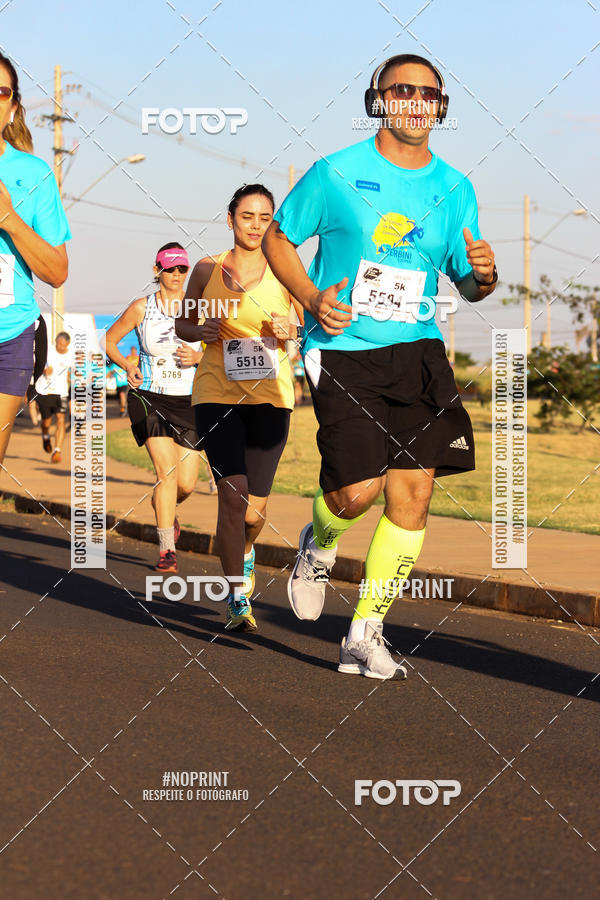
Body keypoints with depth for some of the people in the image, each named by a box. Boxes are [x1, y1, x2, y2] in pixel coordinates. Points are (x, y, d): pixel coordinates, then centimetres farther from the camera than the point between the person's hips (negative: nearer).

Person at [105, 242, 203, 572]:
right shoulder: (141, 307, -2)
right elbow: (109, 340, 9)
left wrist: (198, 357, -13)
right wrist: (127, 366, -8)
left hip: (187, 400, 2)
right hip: (149, 397, -2)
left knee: (186, 483, 0)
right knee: (166, 470, -19)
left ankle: (165, 511, 37)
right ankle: (166, 550, -12)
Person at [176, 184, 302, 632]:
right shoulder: (207, 270, 4)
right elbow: (183, 323, 15)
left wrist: (292, 328, -11)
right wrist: (200, 331, -7)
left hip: (270, 397, 1)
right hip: (217, 394, -1)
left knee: (254, 511, 2)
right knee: (233, 494, -17)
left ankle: (244, 550, 39)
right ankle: (238, 598, -6)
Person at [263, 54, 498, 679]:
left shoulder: (454, 189, 9)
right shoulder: (337, 173, -1)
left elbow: (465, 283, 17)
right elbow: (278, 239, 8)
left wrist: (482, 276, -8)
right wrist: (312, 299, -8)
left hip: (417, 351, 4)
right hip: (342, 350, -4)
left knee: (413, 494, -5)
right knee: (359, 490, -15)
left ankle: (365, 635, 9)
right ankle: (319, 544, 23)